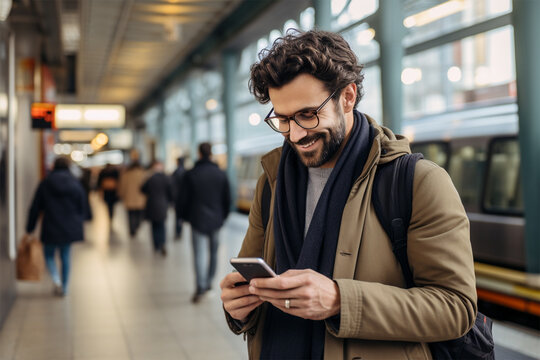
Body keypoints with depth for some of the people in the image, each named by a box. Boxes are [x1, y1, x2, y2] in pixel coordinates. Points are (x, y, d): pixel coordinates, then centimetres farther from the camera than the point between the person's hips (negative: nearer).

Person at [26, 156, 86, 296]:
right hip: (70, 228, 2)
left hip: (51, 228, -2)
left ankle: (57, 280, -9)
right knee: (66, 256, 14)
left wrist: (30, 228, 6)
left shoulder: (45, 183, -3)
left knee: (49, 255, 14)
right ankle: (64, 287, 16)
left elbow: (35, 208, 0)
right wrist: (78, 224, 17)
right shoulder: (76, 183, 0)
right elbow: (83, 207, 5)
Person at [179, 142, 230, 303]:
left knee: (199, 254, -4)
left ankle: (200, 288, -12)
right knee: (213, 252, 16)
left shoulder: (190, 175, -6)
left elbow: (184, 199, -3)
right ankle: (209, 281, 25)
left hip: (198, 219, -2)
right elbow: (227, 199, 5)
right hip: (216, 220, 2)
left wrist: (186, 216, 11)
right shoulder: (221, 174, 1)